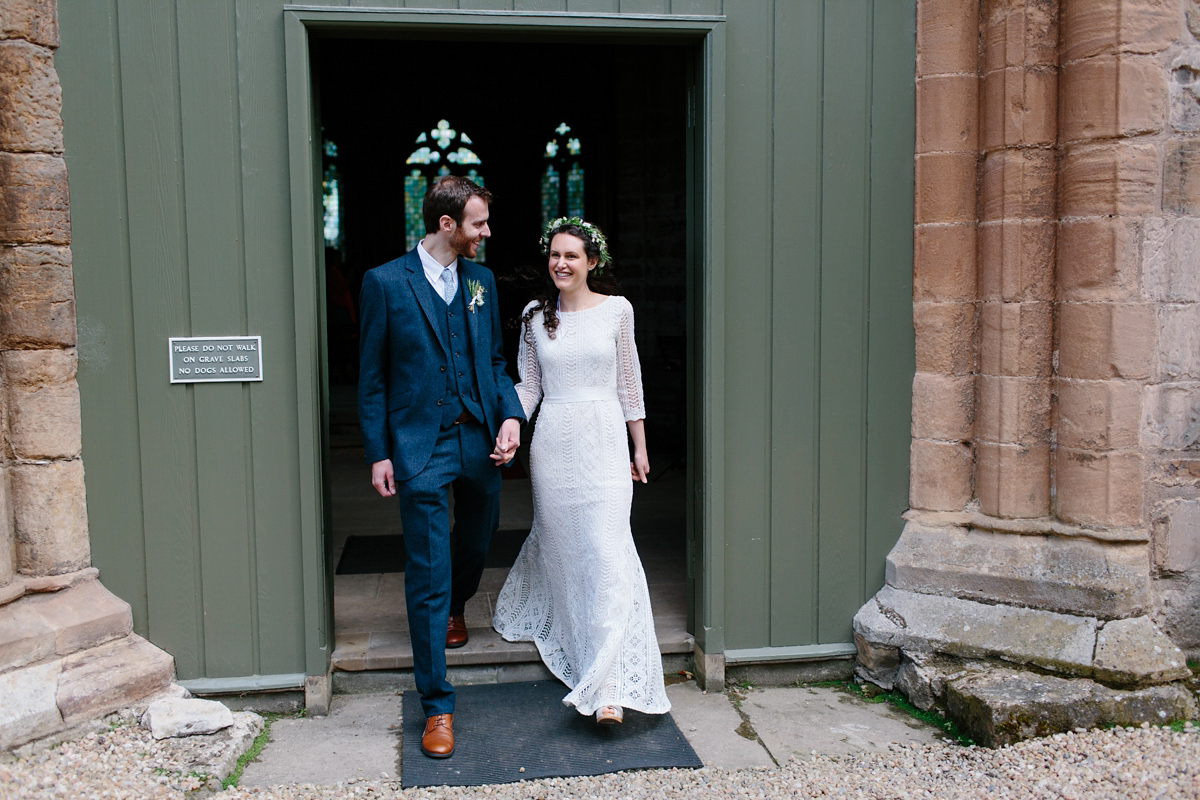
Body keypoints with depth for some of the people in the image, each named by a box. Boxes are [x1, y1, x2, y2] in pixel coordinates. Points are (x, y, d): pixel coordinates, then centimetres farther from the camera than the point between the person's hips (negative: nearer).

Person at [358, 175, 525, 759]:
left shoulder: (481, 280, 8)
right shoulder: (385, 282, -6)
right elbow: (372, 377, -3)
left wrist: (510, 414, -4)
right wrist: (378, 453, -6)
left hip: (479, 439, 5)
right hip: (420, 447, -5)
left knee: (477, 540, 22)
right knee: (427, 575, -3)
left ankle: (453, 608, 57)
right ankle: (437, 705, 7)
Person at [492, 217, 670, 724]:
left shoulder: (616, 309, 1)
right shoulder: (535, 315, 7)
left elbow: (629, 381, 7)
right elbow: (528, 384, 9)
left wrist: (639, 446, 9)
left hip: (604, 439, -2)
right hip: (553, 439, 2)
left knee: (607, 551, -10)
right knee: (558, 540, 11)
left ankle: (608, 687, -10)